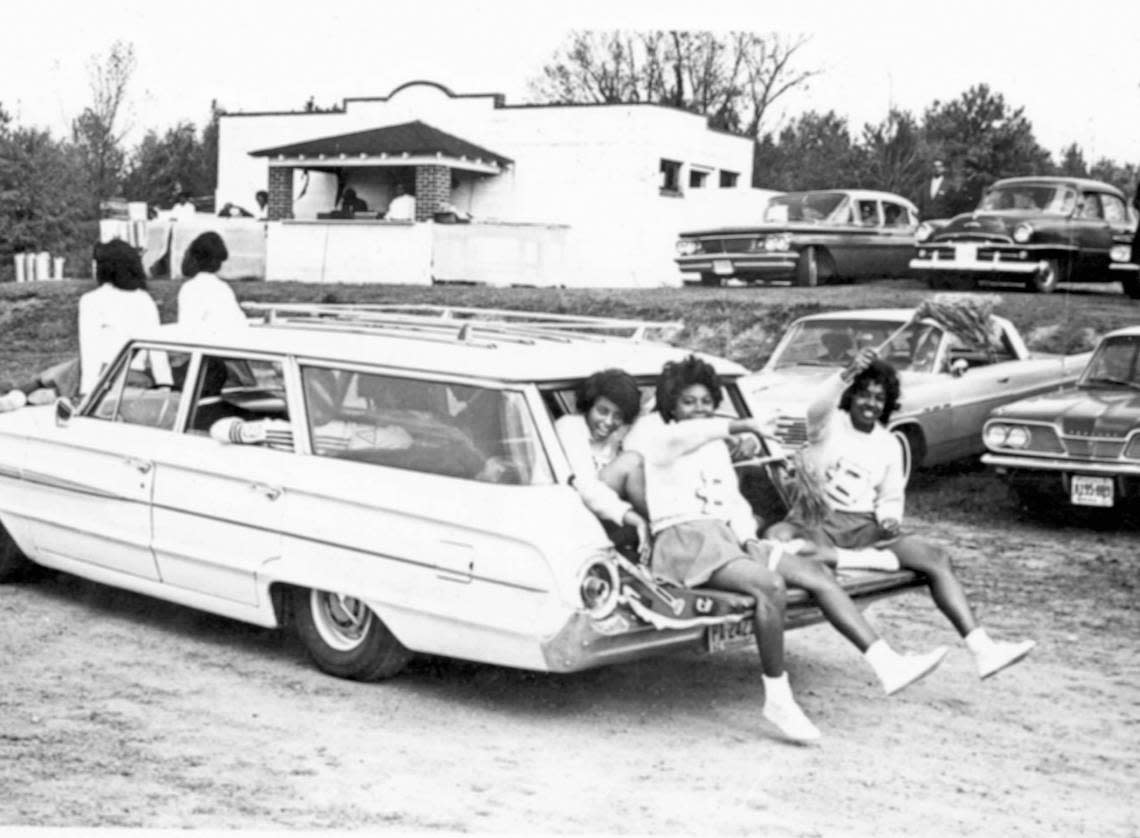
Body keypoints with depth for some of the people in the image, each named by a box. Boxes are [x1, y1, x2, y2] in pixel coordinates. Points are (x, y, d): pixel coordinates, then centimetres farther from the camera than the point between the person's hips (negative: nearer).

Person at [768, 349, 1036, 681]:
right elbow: (817, 408, -23)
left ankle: (983, 650, -23)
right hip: (814, 521, -4)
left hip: (865, 527, 4)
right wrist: (847, 374, -42)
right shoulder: (829, 425, 2)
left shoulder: (888, 445, 16)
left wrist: (889, 518, -6)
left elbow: (891, 499, 20)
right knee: (777, 537, -39)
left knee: (935, 557, -19)